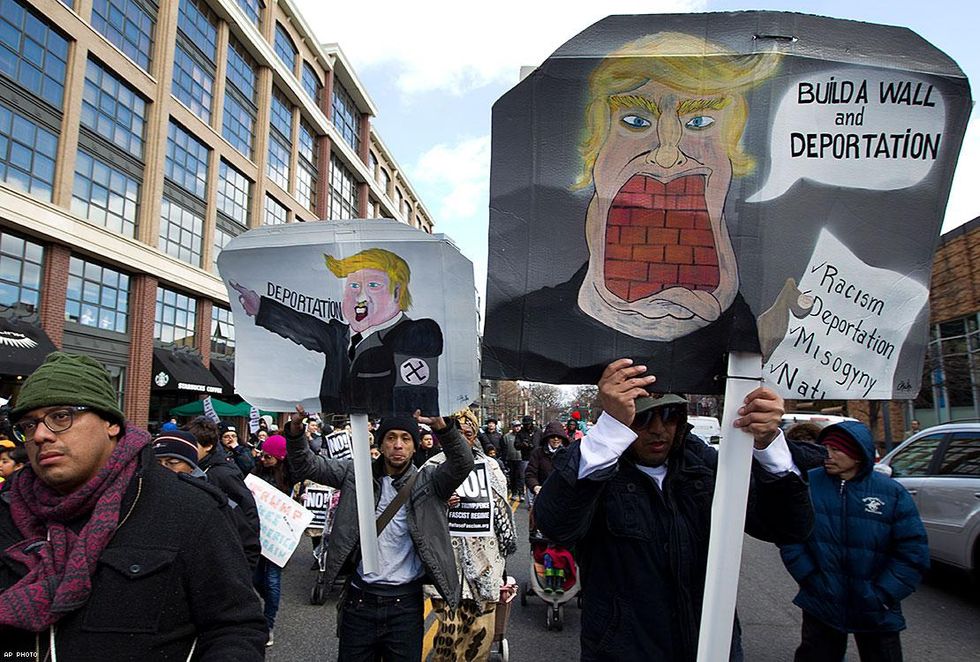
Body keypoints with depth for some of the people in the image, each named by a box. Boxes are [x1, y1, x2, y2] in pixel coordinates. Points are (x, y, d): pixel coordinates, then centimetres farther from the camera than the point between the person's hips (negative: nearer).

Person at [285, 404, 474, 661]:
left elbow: (463, 463, -21)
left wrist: (442, 426, -39)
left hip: (405, 603, -1)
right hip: (359, 600, 1)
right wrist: (295, 429, -22)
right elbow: (305, 466, -2)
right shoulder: (356, 474, 1)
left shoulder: (428, 481, -4)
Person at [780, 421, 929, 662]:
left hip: (876, 615, 0)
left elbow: (913, 553, -6)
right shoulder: (808, 483, -6)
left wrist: (880, 595, -11)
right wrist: (810, 578, -12)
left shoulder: (892, 492, -6)